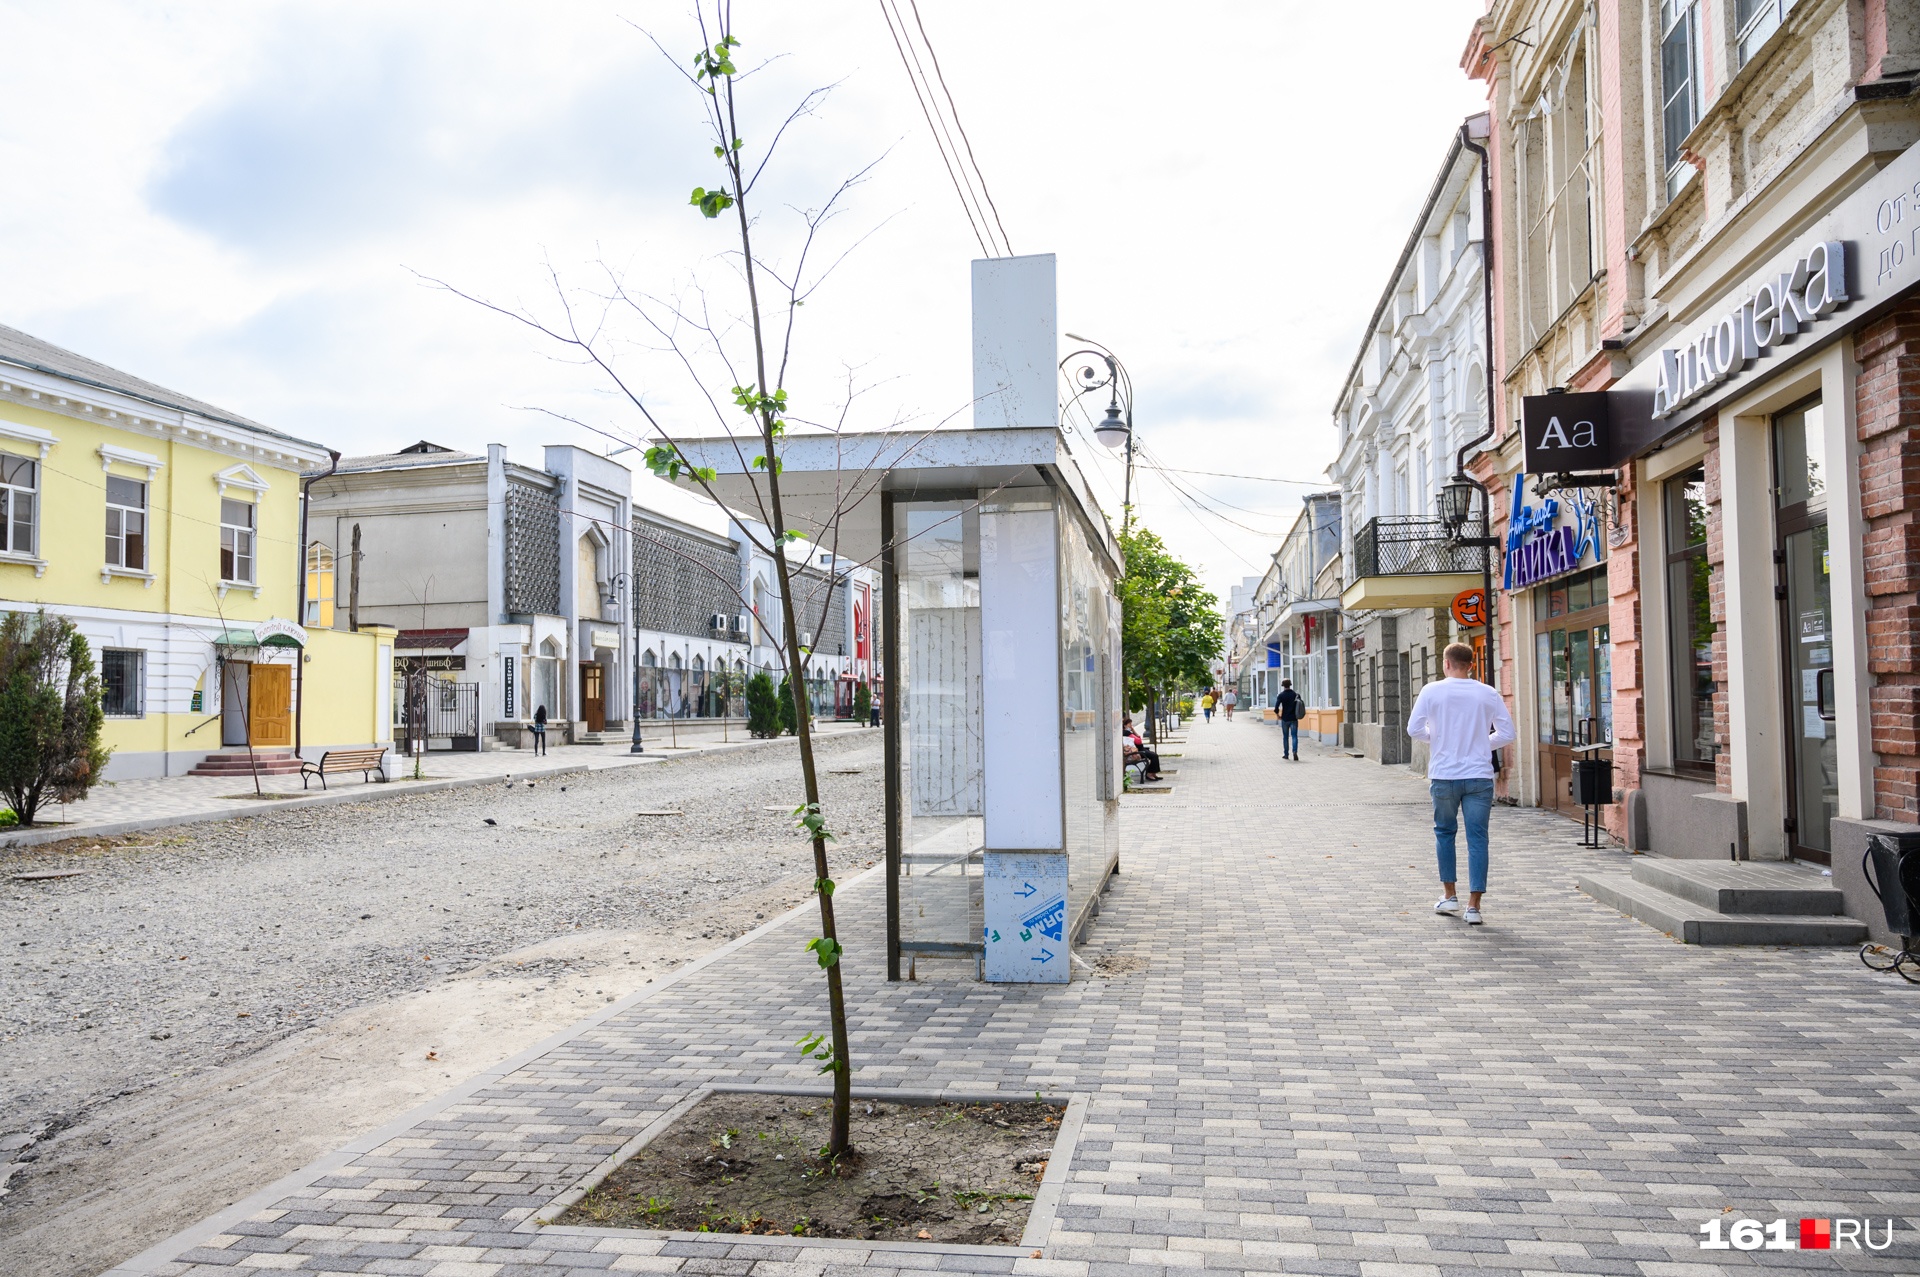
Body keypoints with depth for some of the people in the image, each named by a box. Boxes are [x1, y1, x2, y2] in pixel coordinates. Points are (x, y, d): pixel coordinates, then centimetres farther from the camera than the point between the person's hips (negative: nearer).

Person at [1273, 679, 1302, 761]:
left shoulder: (1281, 695, -7)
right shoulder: (1296, 694, 1)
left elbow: (1276, 707, -15)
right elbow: (1300, 706, 2)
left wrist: (1277, 714, 1)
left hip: (1285, 719, -1)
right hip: (1294, 719, 1)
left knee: (1285, 737, 11)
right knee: (1294, 736, -1)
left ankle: (1286, 754, 17)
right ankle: (1295, 751, -22)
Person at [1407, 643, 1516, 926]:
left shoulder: (1432, 691, -3)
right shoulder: (1488, 694, 1)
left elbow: (1413, 729, -4)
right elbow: (1509, 734, 2)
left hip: (1444, 776, 0)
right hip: (1479, 777, 0)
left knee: (1444, 832, 18)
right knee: (1477, 839, 3)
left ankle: (1450, 895, 22)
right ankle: (1474, 906, 0)